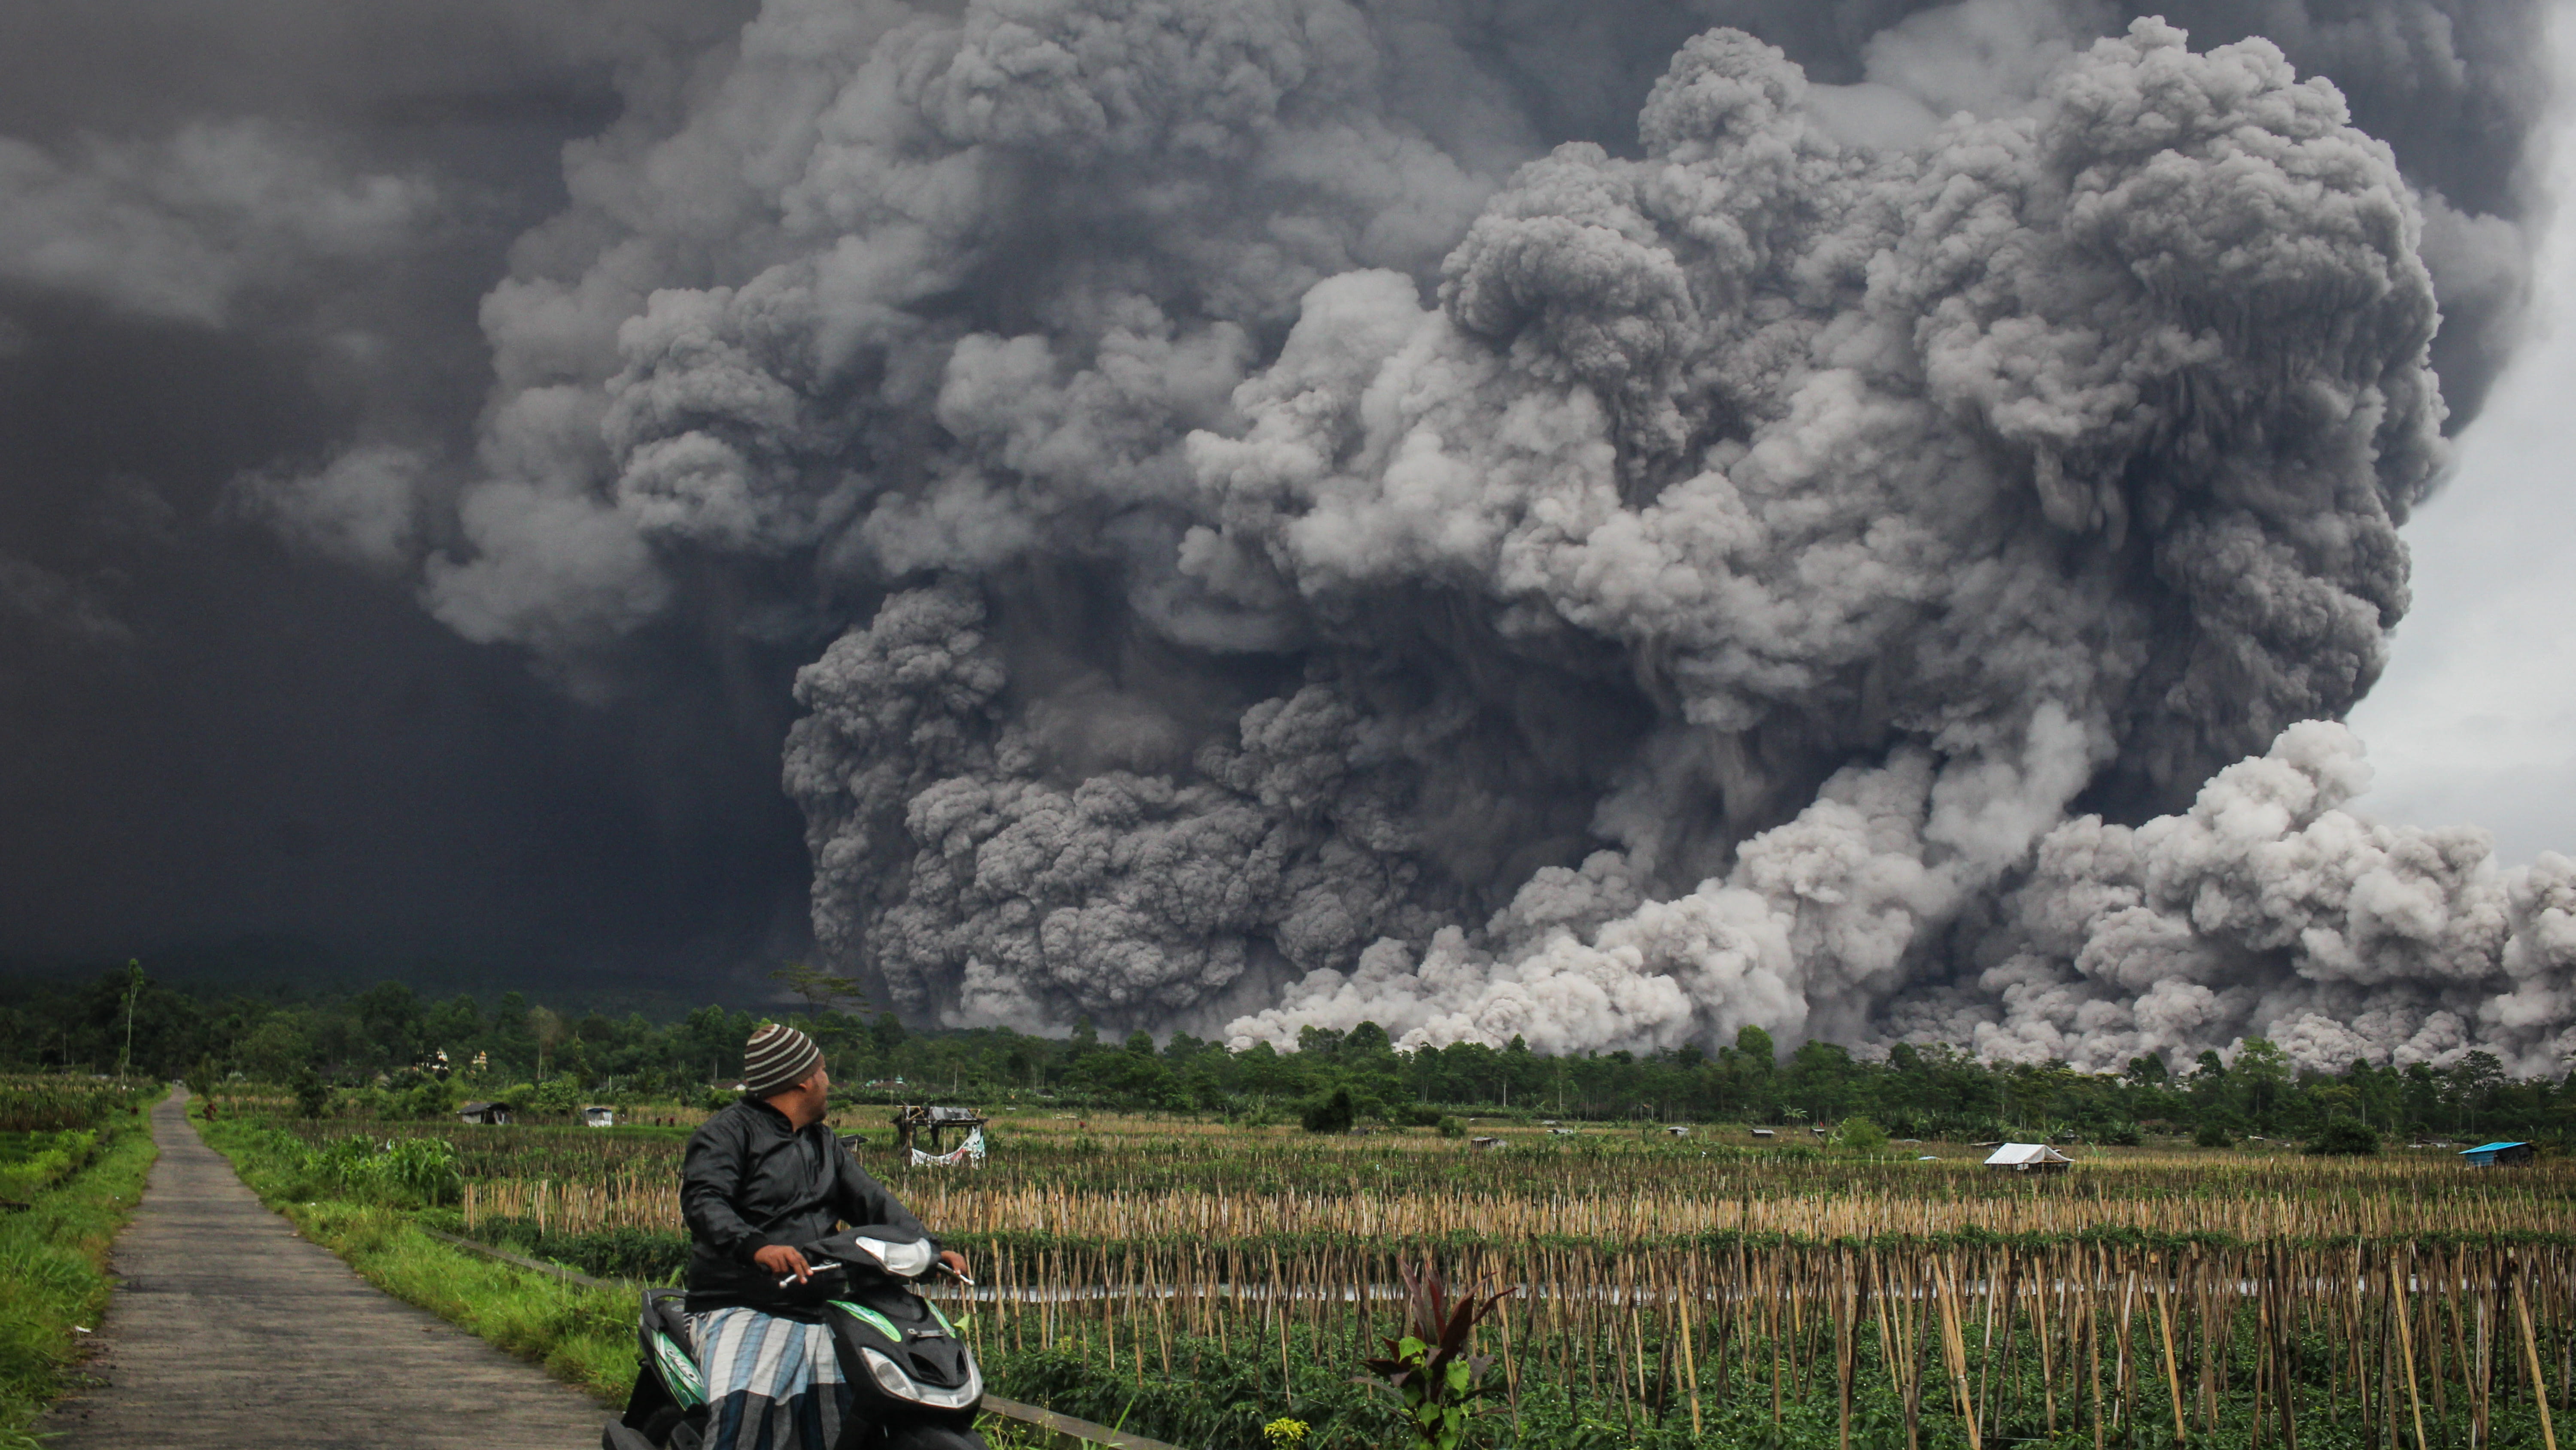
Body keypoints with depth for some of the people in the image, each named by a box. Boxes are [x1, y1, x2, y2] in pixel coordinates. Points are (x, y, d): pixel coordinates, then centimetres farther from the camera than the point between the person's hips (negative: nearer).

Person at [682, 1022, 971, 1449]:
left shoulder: (823, 1143, 25)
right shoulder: (728, 1133, -2)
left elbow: (872, 1202, 19)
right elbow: (703, 1202, -18)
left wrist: (930, 1249, 3)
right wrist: (755, 1246, -37)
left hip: (817, 1316, 7)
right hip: (743, 1313, -7)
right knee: (742, 1416, -25)